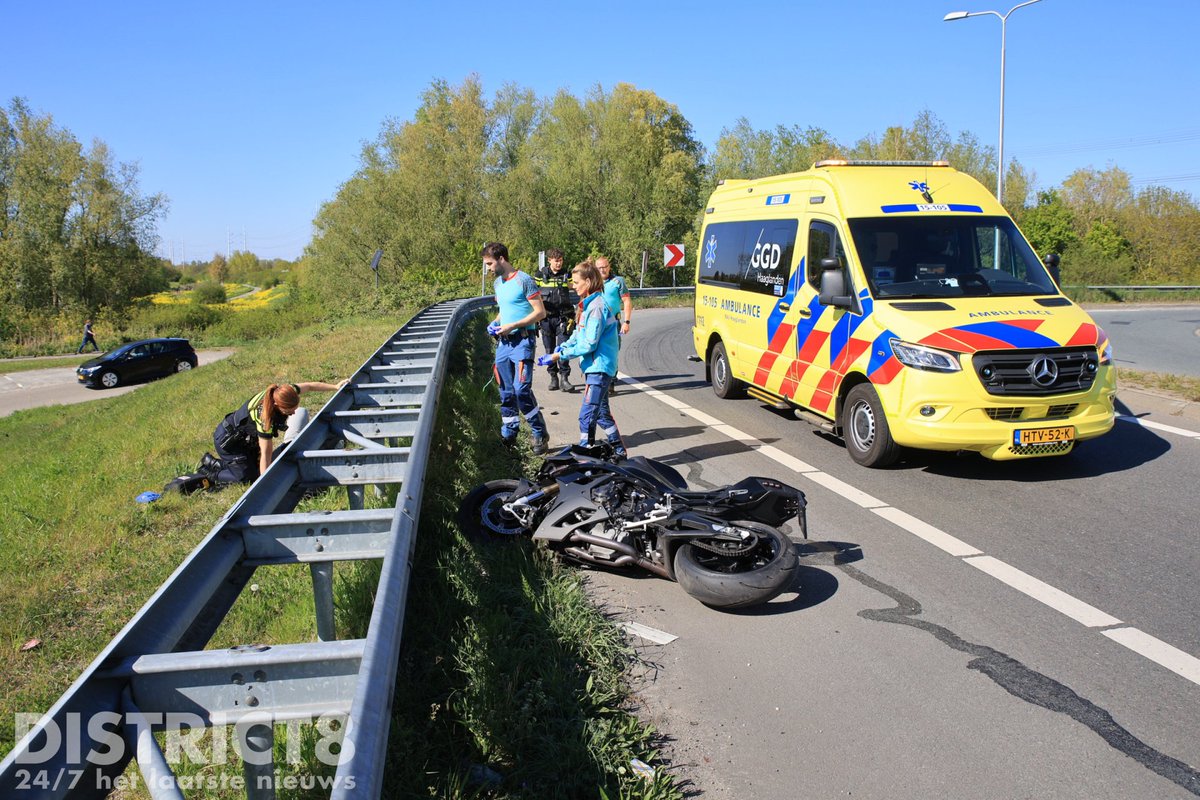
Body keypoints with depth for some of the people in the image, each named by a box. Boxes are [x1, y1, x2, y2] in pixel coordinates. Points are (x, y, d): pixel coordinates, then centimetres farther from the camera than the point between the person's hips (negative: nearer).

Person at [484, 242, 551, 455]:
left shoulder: (524, 281, -11)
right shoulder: (497, 283, 15)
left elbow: (540, 312, -13)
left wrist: (512, 325, -17)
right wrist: (495, 323, 7)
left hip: (522, 341, -8)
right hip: (503, 343, 8)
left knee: (522, 390, -16)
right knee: (506, 392, 10)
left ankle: (540, 435, -3)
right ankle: (508, 435, 21)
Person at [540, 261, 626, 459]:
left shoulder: (596, 307, -18)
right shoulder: (589, 304, 13)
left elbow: (589, 344, -20)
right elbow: (579, 333, 18)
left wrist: (561, 355, -16)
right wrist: (562, 347, 1)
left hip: (599, 368, -10)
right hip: (595, 368, 10)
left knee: (587, 415, -9)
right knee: (601, 412, 18)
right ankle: (619, 451, 28)